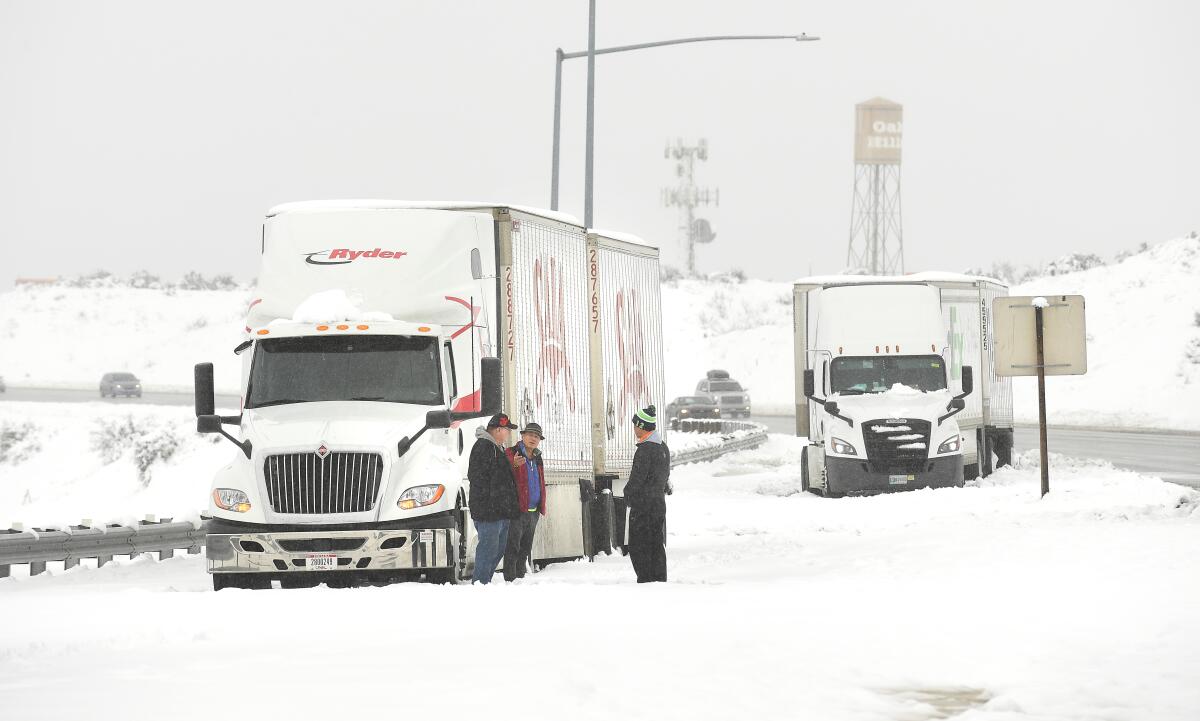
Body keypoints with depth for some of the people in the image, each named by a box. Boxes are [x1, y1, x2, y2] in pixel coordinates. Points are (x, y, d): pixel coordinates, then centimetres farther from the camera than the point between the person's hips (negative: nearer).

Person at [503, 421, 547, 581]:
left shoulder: (537, 459, 19)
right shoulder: (511, 454, -6)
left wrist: (542, 507, 20)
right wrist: (514, 465, -37)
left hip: (532, 512, 8)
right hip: (516, 509, -8)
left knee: (525, 549, 14)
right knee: (513, 548, -9)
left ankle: (520, 578, 21)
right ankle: (510, 580, -9)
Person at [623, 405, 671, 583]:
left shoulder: (645, 450, -18)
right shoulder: (663, 448, 11)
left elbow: (637, 478, -17)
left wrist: (628, 495, -3)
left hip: (643, 504, -9)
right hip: (660, 502, 9)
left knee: (639, 546, -3)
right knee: (658, 545, 13)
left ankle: (646, 579, -6)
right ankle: (660, 577, 14)